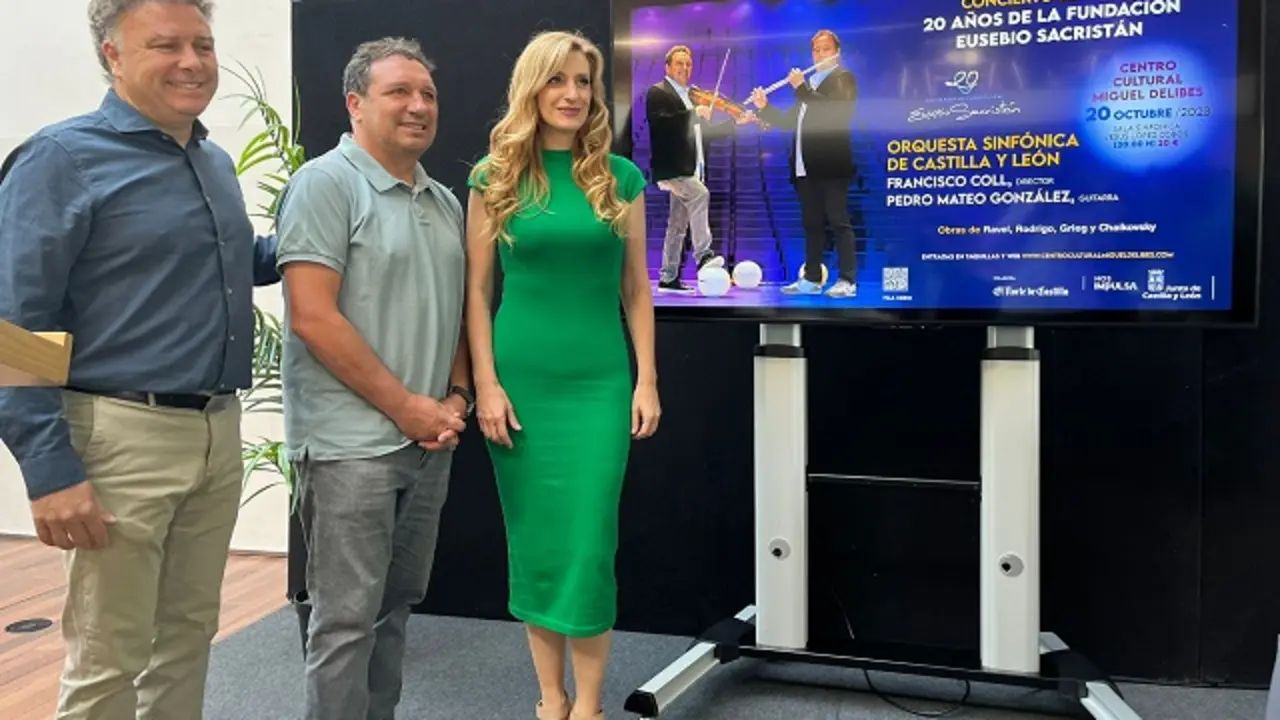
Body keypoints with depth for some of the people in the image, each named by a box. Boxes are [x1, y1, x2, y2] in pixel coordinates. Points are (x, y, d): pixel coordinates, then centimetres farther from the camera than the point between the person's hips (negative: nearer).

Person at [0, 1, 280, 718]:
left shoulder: (217, 163, 13)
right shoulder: (64, 158, -9)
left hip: (219, 434, 7)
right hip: (124, 437, -7)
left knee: (189, 635, 17)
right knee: (108, 661, 2)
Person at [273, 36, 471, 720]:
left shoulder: (444, 202, 14)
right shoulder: (326, 183, -9)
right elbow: (312, 317, -17)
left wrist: (456, 396, 3)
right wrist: (405, 406, -14)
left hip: (429, 441, 7)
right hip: (352, 441, -7)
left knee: (395, 606, 16)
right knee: (347, 617, -1)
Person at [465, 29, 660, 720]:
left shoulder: (620, 177, 6)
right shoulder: (494, 179, 3)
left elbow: (636, 286, 7)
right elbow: (475, 289, 2)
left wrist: (647, 381, 2)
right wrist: (486, 384, -5)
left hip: (599, 379, 0)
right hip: (520, 379, 0)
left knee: (589, 539, -2)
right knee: (534, 539, 6)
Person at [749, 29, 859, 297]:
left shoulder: (844, 78, 1)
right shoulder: (809, 84, 22)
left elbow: (834, 110, -18)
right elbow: (789, 122, 20)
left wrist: (801, 88, -17)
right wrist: (764, 108, 6)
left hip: (831, 164, -7)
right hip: (805, 165, 7)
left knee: (839, 221, -7)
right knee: (811, 224, 8)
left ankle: (847, 281, -8)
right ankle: (811, 279, 12)